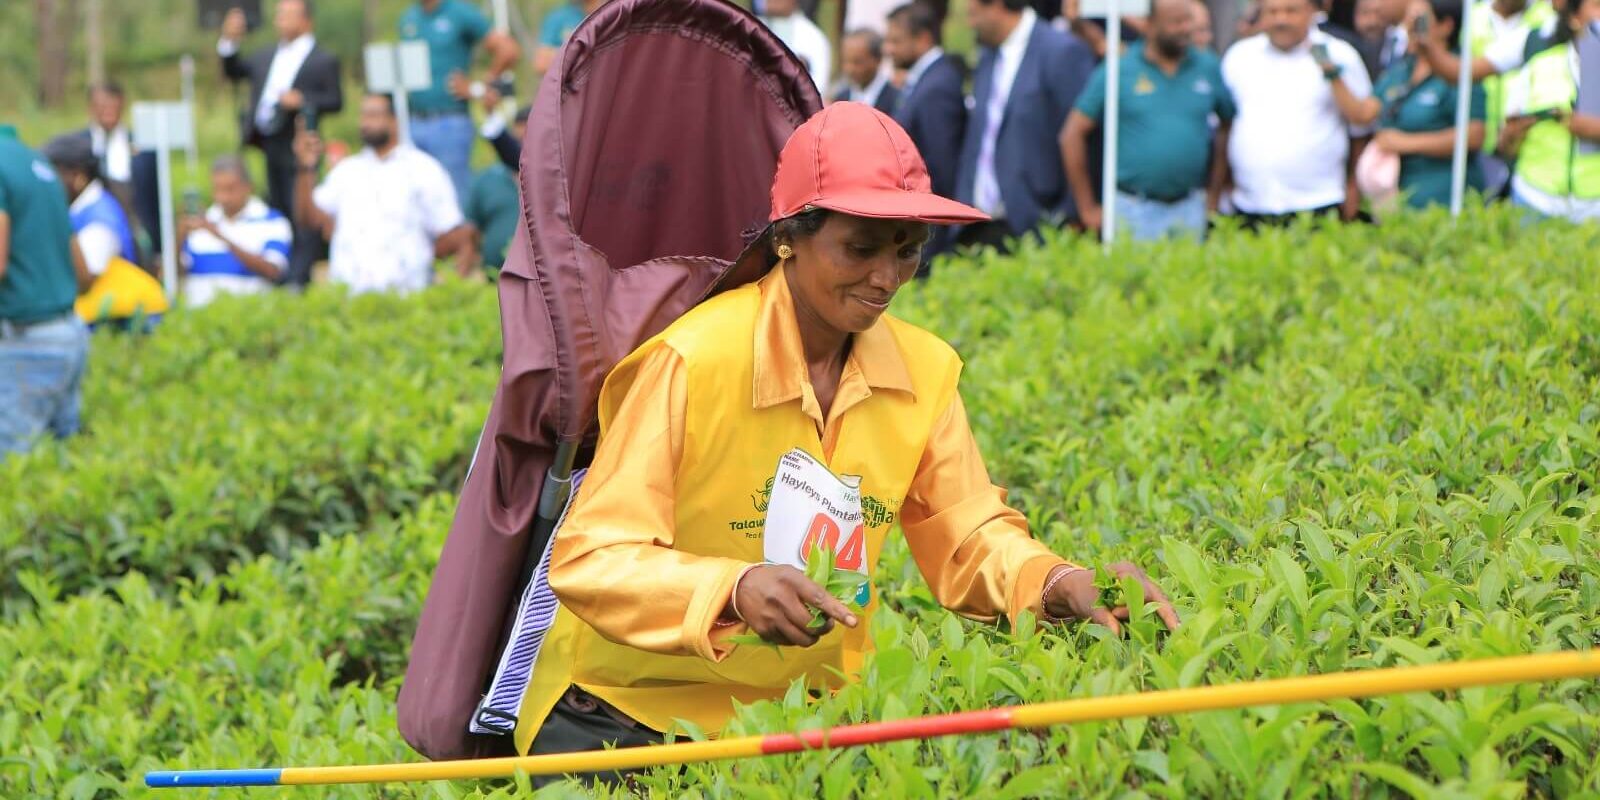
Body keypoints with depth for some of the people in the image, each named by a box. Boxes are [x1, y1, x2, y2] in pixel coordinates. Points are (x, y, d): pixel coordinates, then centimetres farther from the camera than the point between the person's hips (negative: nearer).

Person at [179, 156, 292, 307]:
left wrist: (224, 239, -17)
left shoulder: (273, 222, 7)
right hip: (197, 308, 3)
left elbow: (272, 271, -10)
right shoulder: (200, 223, 18)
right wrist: (179, 237, -8)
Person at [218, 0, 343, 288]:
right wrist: (230, 42, 8)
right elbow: (234, 71, 21)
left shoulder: (324, 60, -3)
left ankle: (299, 277, -13)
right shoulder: (266, 56, 17)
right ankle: (279, 275, 22)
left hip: (298, 148, -8)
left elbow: (336, 101, -9)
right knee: (279, 211, 14)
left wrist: (303, 101, -22)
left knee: (301, 213, -10)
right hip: (271, 146, 8)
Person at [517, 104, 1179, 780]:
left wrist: (1057, 584, -19)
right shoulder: (692, 362, -18)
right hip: (626, 710, -4)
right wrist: (732, 590, -39)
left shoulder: (923, 371, 0)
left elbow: (970, 540, 3)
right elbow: (587, 559, -21)